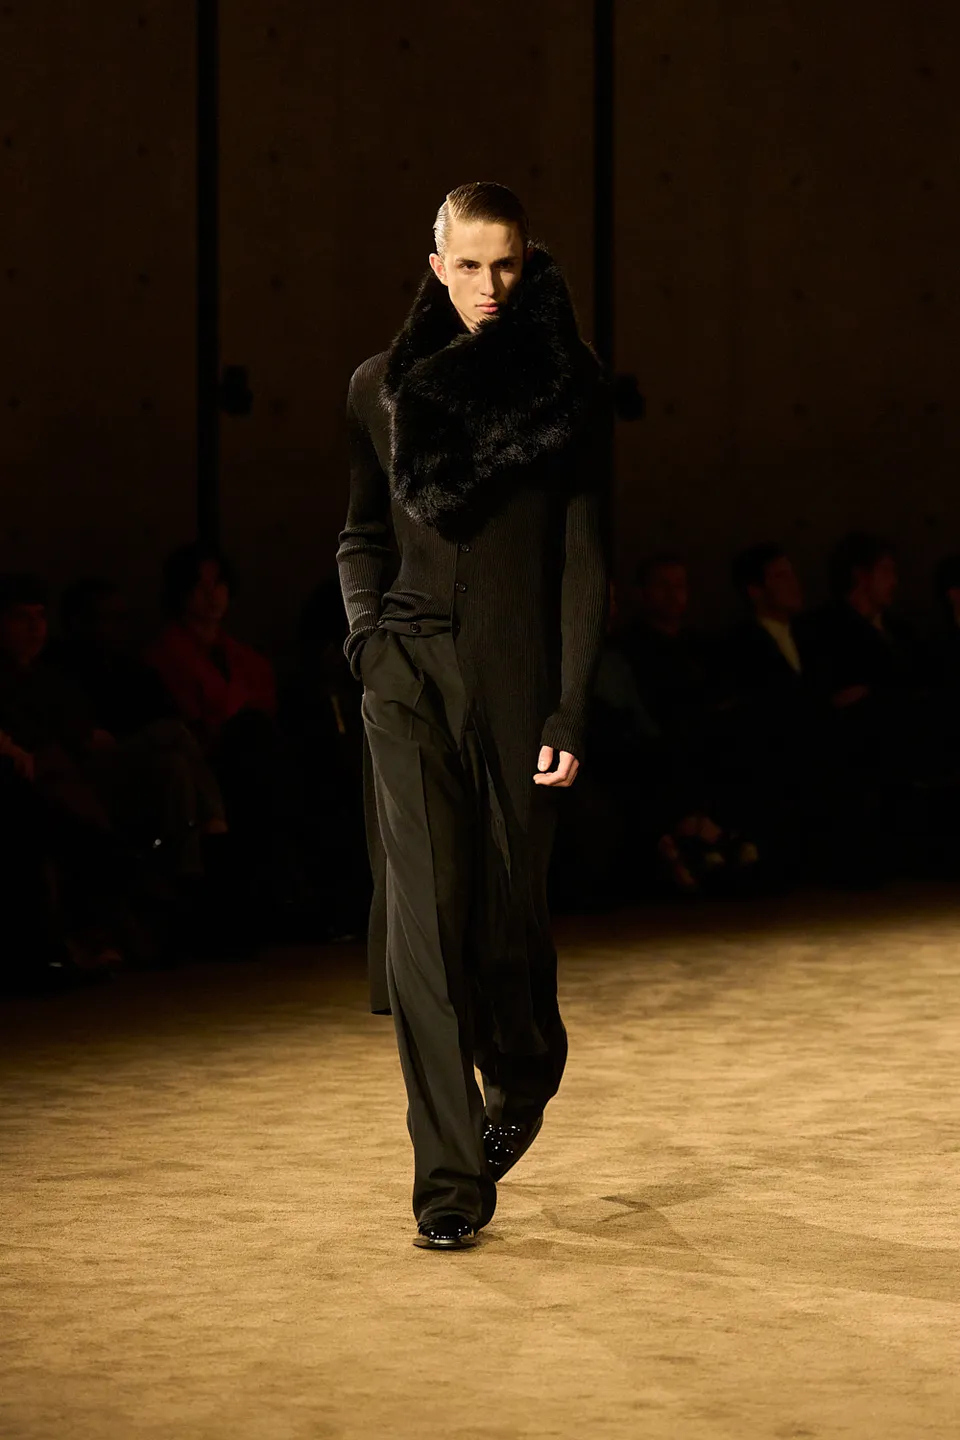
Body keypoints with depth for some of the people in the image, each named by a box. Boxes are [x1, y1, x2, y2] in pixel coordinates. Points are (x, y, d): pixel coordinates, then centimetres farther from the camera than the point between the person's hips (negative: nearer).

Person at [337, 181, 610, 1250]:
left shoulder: (568, 390, -1)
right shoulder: (384, 387, 7)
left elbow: (583, 562, -3)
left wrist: (570, 714, -9)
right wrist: (367, 632, 1)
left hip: (517, 671, -1)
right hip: (412, 671, 1)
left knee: (507, 904, 6)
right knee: (426, 912, -8)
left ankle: (526, 1068, 41)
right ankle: (449, 1180, -6)